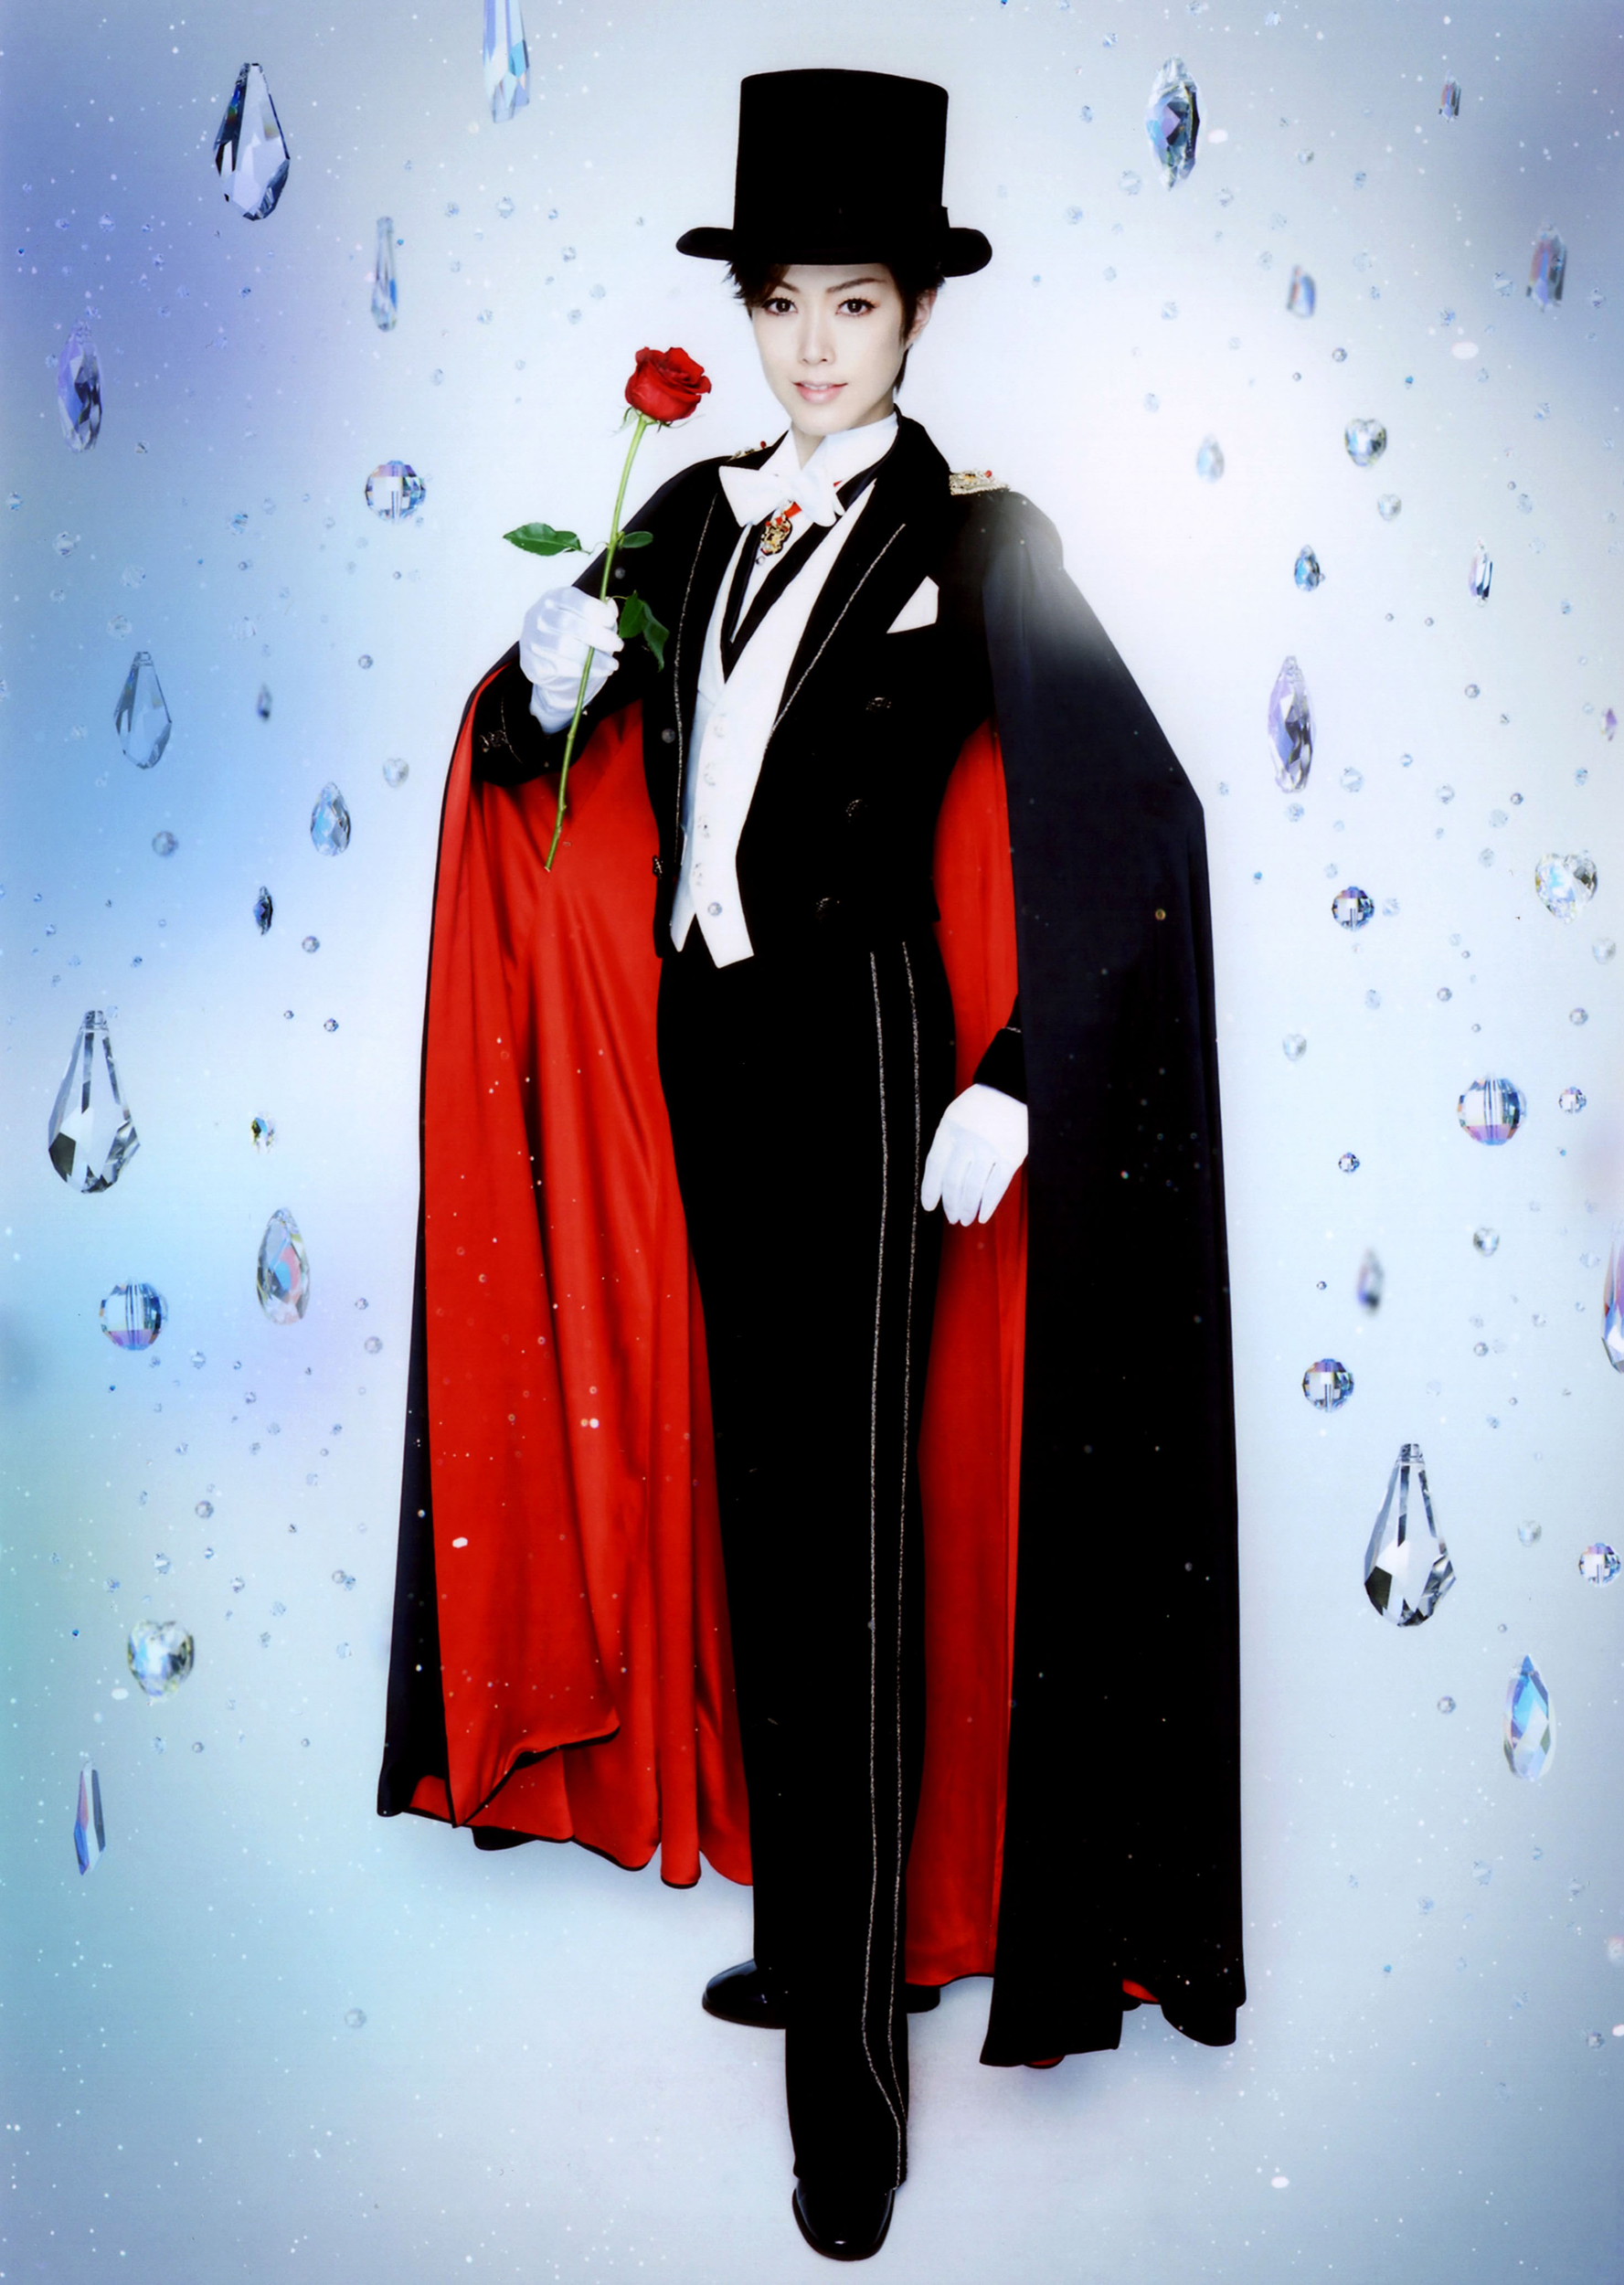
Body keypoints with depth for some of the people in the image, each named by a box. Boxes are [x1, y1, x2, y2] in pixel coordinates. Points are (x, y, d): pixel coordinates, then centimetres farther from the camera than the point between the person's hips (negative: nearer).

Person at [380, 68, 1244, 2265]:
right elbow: (520, 755, 13)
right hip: (706, 1042, 6)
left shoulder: (977, 541, -5)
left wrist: (1019, 1088, -16)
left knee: (845, 1543, -4)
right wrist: (548, 679, -10)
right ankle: (816, 1923, 32)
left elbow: (1141, 823, -12)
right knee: (755, 1503, 14)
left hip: (857, 1051, -6)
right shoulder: (698, 516, 11)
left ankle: (851, 2077, 7)